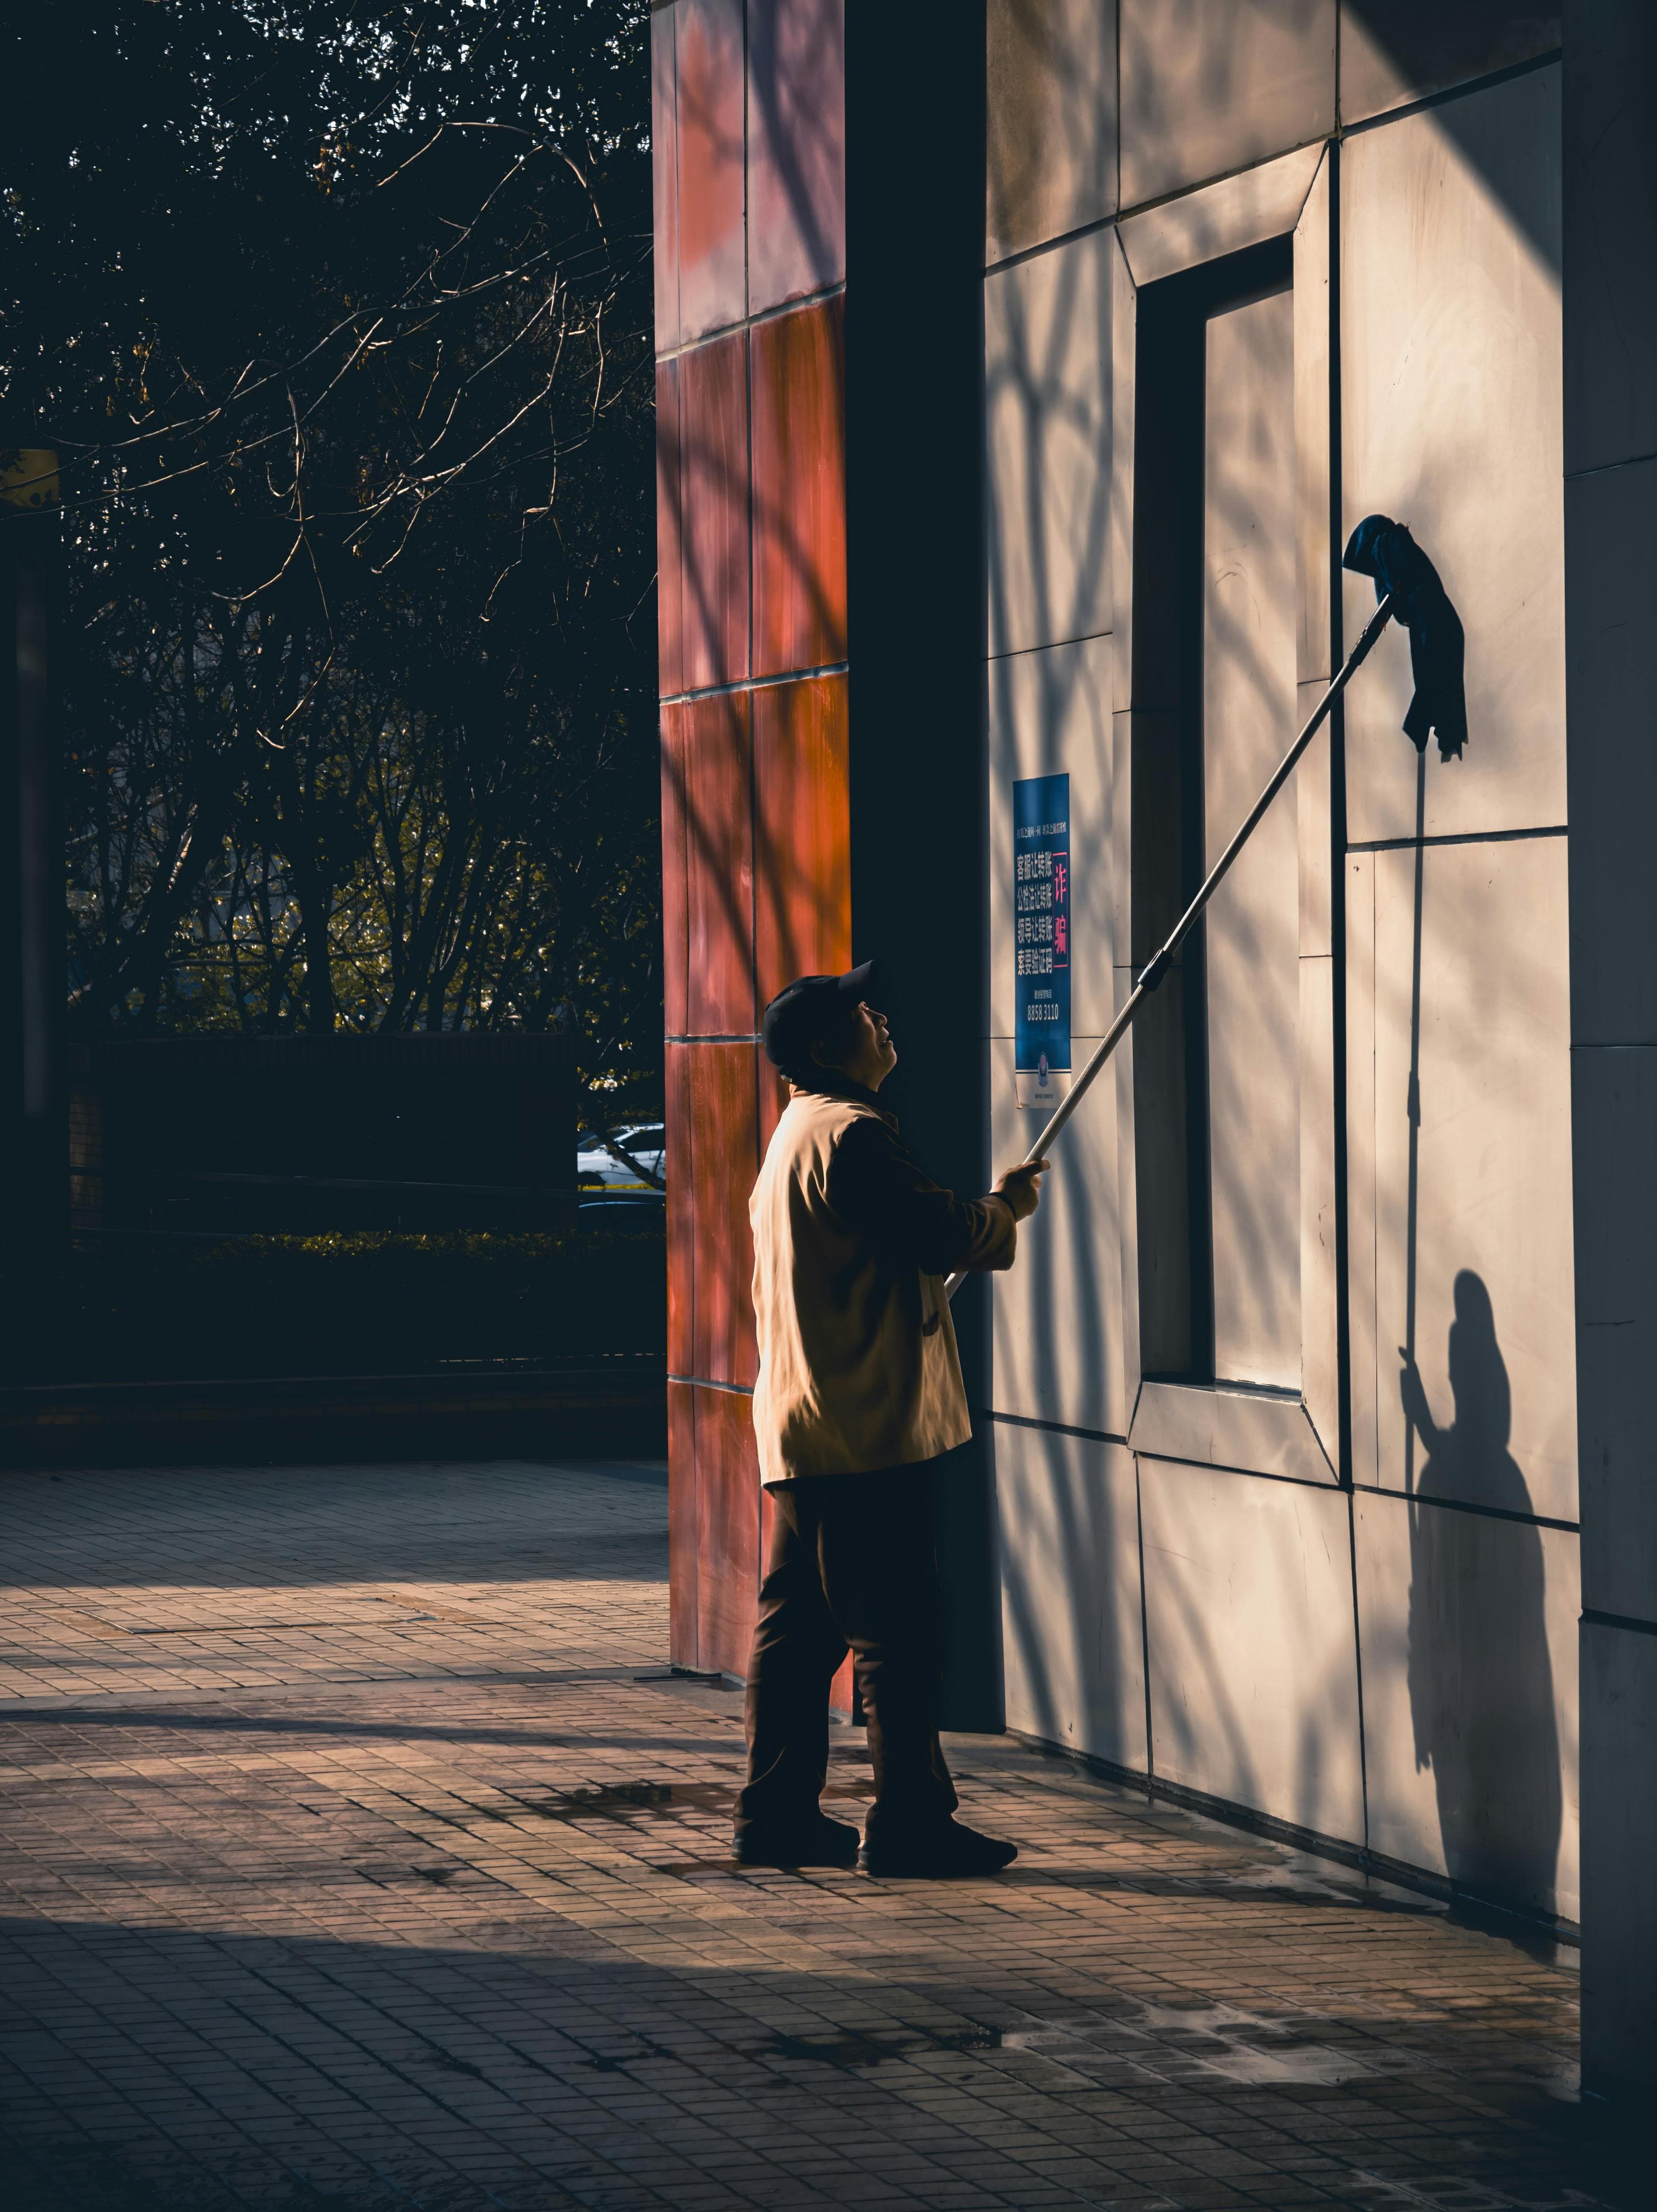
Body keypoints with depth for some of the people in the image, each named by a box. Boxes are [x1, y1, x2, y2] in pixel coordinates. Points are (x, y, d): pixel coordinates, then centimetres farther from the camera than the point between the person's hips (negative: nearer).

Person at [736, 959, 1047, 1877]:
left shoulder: (799, 1132, 20)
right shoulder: (851, 1134, -14)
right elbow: (937, 1234, -16)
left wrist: (983, 1211, 20)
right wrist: (1005, 1210, 2)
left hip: (801, 1423, 11)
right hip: (862, 1423, -11)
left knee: (799, 1625, 12)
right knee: (896, 1629, -7)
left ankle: (777, 1813, 15)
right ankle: (909, 1823, -5)